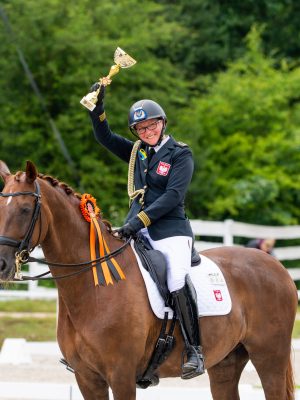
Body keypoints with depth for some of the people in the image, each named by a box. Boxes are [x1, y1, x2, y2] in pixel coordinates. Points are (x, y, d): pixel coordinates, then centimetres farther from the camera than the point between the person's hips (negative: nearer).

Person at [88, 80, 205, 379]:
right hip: (137, 229, 7)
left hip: (170, 230, -7)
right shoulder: (137, 152, 16)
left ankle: (194, 350, -22)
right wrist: (97, 104, 1)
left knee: (177, 281, -26)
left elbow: (173, 196, -12)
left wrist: (139, 220, -20)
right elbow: (104, 137, 17)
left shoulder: (180, 155, -2)